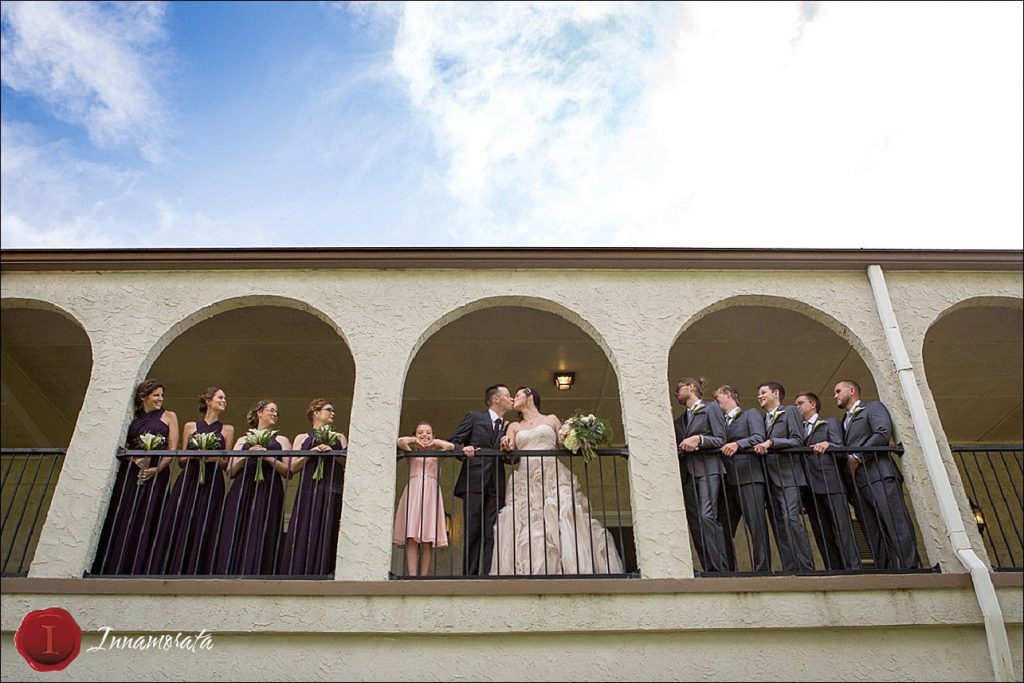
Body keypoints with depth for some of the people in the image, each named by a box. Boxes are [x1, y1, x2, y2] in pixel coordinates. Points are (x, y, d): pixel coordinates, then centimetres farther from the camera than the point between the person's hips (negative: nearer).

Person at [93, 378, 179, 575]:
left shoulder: (169, 416, 8)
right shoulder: (133, 417, 14)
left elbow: (172, 449, 0)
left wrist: (158, 468, -13)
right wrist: (133, 458, -10)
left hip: (155, 475, -2)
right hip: (130, 473, 2)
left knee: (145, 522, -4)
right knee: (121, 520, 1)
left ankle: (137, 570, 0)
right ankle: (111, 567, 6)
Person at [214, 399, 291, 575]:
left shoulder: (281, 440, 18)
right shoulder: (243, 440, 22)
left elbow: (288, 471, 6)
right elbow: (230, 471, 13)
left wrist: (269, 458, -7)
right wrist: (246, 456, -2)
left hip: (268, 493, -1)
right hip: (242, 493, 2)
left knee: (260, 540, -12)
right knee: (235, 538, -8)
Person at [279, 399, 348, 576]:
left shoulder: (339, 438, 19)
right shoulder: (302, 438, 16)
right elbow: (292, 466, 6)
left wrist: (333, 454, -8)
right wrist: (310, 453, -6)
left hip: (332, 493, 1)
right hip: (308, 491, 0)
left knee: (326, 533, -7)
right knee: (303, 535, -7)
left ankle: (322, 573, -7)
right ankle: (299, 573, -6)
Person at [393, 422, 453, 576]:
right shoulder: (411, 452, 16)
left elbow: (451, 446, -2)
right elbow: (400, 441, -5)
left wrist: (435, 442, 8)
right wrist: (415, 441, 8)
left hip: (430, 493, 0)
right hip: (413, 492, 0)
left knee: (427, 543, -5)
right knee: (411, 539, -11)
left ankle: (423, 577, -6)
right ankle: (412, 576, -16)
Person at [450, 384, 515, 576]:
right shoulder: (474, 417, 11)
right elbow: (453, 442, 6)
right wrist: (463, 450, -15)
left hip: (496, 485, 3)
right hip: (474, 481, -3)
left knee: (491, 534, -4)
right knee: (472, 531, -5)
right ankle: (469, 575, -2)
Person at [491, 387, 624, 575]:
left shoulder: (551, 420, 19)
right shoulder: (515, 427, 24)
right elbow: (509, 450, 7)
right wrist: (507, 446, -16)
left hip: (552, 476, -2)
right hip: (525, 481, 2)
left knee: (562, 519, -20)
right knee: (524, 526, -14)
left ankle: (571, 570, -22)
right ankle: (529, 572, -18)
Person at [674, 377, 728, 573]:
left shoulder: (712, 409, 6)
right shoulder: (680, 420, 23)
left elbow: (721, 440, -2)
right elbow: (677, 447, 17)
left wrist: (699, 439, -15)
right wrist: (683, 447, -4)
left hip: (707, 469, -6)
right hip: (687, 473, 6)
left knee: (706, 515, -20)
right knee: (694, 522, -1)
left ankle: (719, 567, -17)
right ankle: (708, 570, 0)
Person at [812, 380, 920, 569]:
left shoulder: (873, 407, 10)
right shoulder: (844, 422, 30)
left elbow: (883, 433, -7)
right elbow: (845, 448, 17)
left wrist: (857, 457, -11)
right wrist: (828, 445, -4)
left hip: (879, 476, -7)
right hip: (858, 483, 7)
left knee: (898, 526, -12)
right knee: (874, 535, 0)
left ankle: (911, 568, -14)